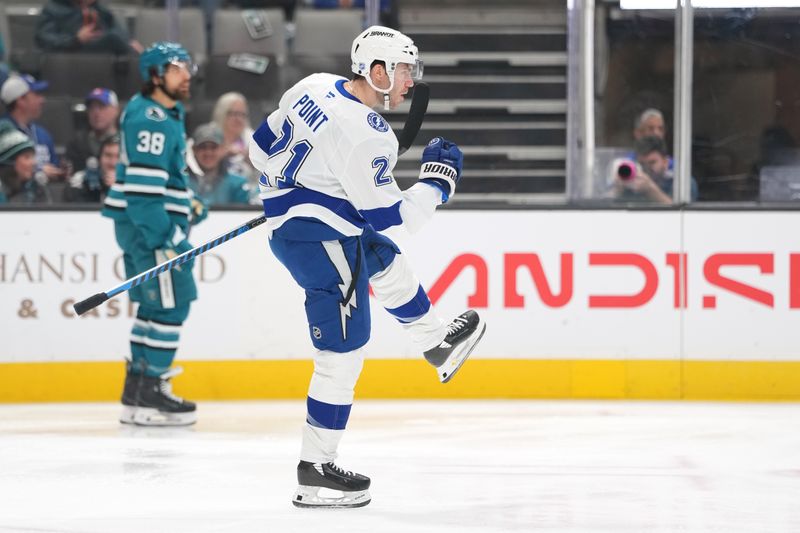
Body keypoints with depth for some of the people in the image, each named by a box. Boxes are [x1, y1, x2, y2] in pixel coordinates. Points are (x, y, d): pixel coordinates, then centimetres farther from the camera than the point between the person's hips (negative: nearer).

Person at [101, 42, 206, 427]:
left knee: (156, 305, 14)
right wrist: (165, 239, -25)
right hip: (148, 224, -11)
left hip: (153, 224, 11)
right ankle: (149, 393, -9)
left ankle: (137, 391, 19)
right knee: (170, 304, -10)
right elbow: (142, 187, -24)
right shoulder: (151, 120, -18)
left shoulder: (165, 114, 15)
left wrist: (187, 204, 27)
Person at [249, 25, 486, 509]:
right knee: (344, 353, -2)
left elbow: (264, 147, 11)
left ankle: (438, 345, 54)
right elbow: (388, 215, -20)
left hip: (286, 220, 10)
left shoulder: (314, 87, 0)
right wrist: (439, 181, -7)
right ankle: (315, 472, 2)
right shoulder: (367, 137, -25)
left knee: (388, 263, 32)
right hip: (321, 242, -10)